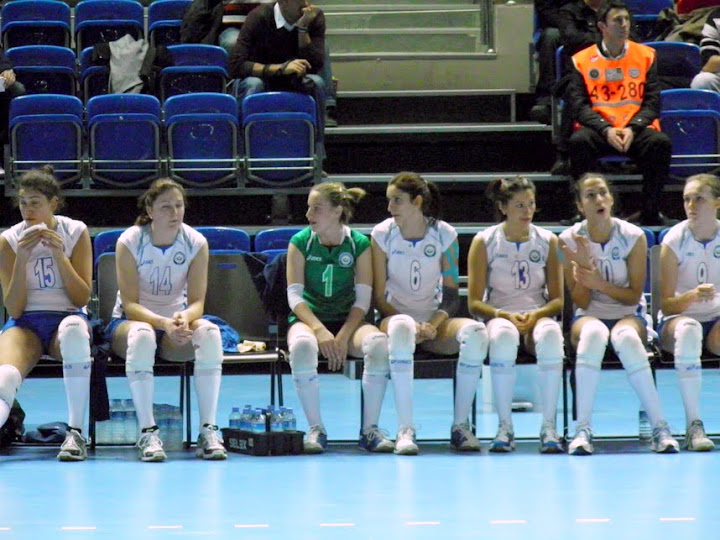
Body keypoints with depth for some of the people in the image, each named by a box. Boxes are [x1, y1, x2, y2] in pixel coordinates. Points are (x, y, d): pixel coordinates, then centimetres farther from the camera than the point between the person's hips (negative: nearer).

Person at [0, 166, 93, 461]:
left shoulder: (76, 232, 1)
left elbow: (82, 298, -4)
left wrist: (59, 254, -15)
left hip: (66, 318, 0)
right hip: (24, 324, 0)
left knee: (75, 329, -40)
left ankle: (75, 432, -36)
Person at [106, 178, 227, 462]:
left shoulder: (196, 243, -6)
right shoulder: (130, 242, -14)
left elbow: (197, 302, -9)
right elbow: (130, 305, -18)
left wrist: (184, 318, -34)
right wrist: (163, 323, -36)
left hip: (177, 323, 3)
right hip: (127, 322, -3)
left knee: (209, 332, -31)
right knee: (142, 334, -40)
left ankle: (208, 430, -32)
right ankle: (147, 432, -40)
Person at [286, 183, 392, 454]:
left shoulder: (359, 244, 1)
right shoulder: (300, 243, 1)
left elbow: (363, 299, -4)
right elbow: (294, 295, -5)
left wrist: (343, 336, -18)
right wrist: (319, 331, -20)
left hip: (348, 320, 1)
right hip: (309, 318, -1)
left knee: (379, 342, -32)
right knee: (302, 346, -37)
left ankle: (370, 428, -22)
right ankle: (315, 429, -26)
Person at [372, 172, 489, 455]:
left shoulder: (444, 235, -1)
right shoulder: (382, 235, -2)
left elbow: (451, 296, 1)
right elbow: (379, 298, -3)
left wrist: (433, 325, -18)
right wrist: (413, 326, -19)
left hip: (434, 320, 2)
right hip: (396, 316, -2)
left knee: (476, 333, -31)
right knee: (402, 330, -40)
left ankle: (460, 425, -22)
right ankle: (405, 430, -42)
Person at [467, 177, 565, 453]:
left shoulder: (548, 241, 9)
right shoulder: (484, 242, 4)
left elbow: (558, 299, 7)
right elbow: (474, 302, 0)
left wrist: (537, 315, -15)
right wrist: (504, 316, -18)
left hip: (538, 316, 1)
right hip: (498, 316, -1)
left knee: (551, 336, -38)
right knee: (504, 337, -41)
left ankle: (549, 427, -36)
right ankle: (504, 427, -35)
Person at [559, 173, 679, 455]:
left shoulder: (633, 236, -5)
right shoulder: (570, 239, -4)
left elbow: (634, 296, -3)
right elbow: (581, 302, -5)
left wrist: (599, 283, -19)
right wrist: (583, 266, -22)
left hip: (629, 316, 0)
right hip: (589, 316, 0)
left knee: (626, 337, -38)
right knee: (594, 332, -38)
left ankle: (659, 428, -37)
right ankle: (583, 429, -41)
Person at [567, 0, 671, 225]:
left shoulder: (646, 55, 10)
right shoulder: (582, 60, 6)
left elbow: (652, 102, 4)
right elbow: (579, 105, -1)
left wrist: (632, 129, -14)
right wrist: (606, 130, -18)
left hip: (636, 130, 1)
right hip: (598, 129, -1)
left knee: (661, 143, -31)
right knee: (579, 141, -33)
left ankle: (650, 211, -21)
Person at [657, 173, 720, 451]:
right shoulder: (675, 240, -7)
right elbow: (666, 304, -8)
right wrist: (692, 297, -28)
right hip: (676, 318, -2)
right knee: (688, 329, -39)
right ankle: (693, 425, -40)